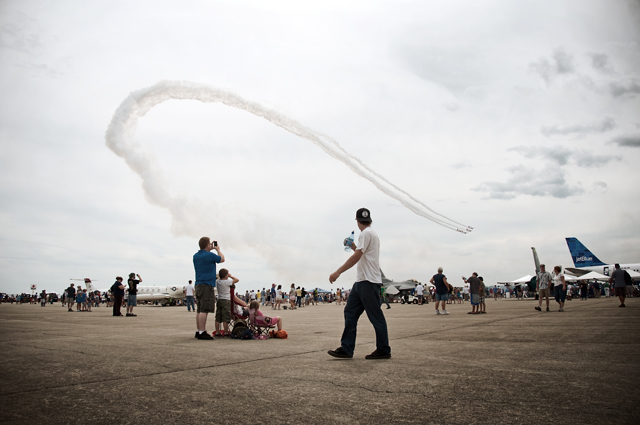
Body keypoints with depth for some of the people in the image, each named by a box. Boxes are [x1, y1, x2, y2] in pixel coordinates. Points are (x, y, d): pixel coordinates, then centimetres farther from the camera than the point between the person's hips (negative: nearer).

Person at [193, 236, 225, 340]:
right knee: (204, 310, -9)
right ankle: (202, 332, -9)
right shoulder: (210, 255, -12)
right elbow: (222, 259, 5)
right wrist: (218, 249, 20)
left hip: (198, 285, 9)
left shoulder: (196, 256, 11)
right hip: (207, 285, -9)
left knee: (199, 310, 11)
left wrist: (210, 249, 30)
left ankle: (198, 331, 16)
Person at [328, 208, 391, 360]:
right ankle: (346, 349, 9)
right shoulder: (372, 233, 19)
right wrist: (354, 247, 32)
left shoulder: (366, 233, -12)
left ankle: (383, 350, 10)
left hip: (368, 281, -10)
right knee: (350, 312, 7)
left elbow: (356, 257, -21)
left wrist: (338, 272, -22)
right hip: (361, 281, 10)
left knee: (376, 317, -1)